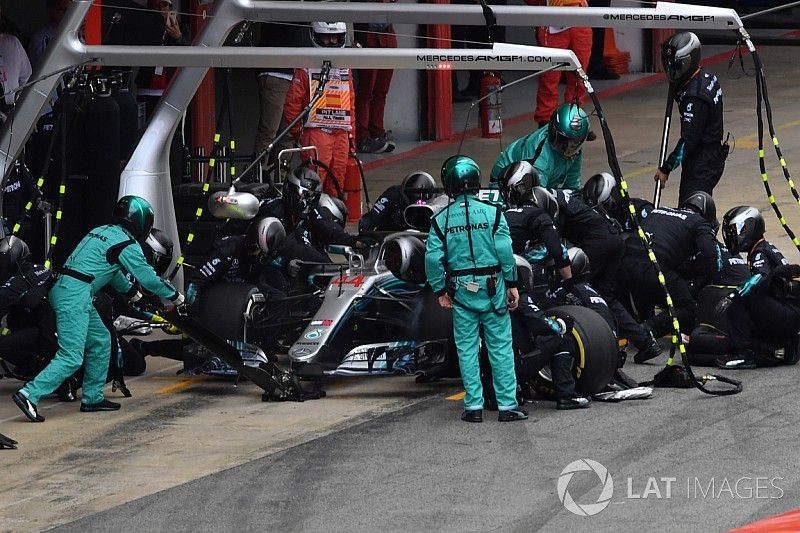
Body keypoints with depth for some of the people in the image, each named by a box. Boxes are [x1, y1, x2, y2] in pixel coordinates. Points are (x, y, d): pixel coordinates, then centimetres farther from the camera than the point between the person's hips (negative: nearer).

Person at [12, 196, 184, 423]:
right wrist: (174, 295, 11)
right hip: (75, 295, -10)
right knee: (71, 358, -12)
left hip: (62, 290, 10)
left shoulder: (102, 232, 20)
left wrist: (131, 292, 47)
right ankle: (29, 394, -21)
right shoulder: (126, 244, -8)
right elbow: (147, 277, -4)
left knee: (100, 341, 18)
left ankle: (92, 397, 21)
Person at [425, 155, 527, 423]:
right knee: (500, 347, 4)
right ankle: (507, 405, 4)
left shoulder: (441, 220, -2)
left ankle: (474, 405, 7)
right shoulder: (492, 212, -5)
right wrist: (512, 284, 1)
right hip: (492, 287, -1)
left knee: (467, 348, 8)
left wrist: (440, 290, 6)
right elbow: (505, 251, -8)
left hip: (461, 290, 1)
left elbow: (433, 258, -5)